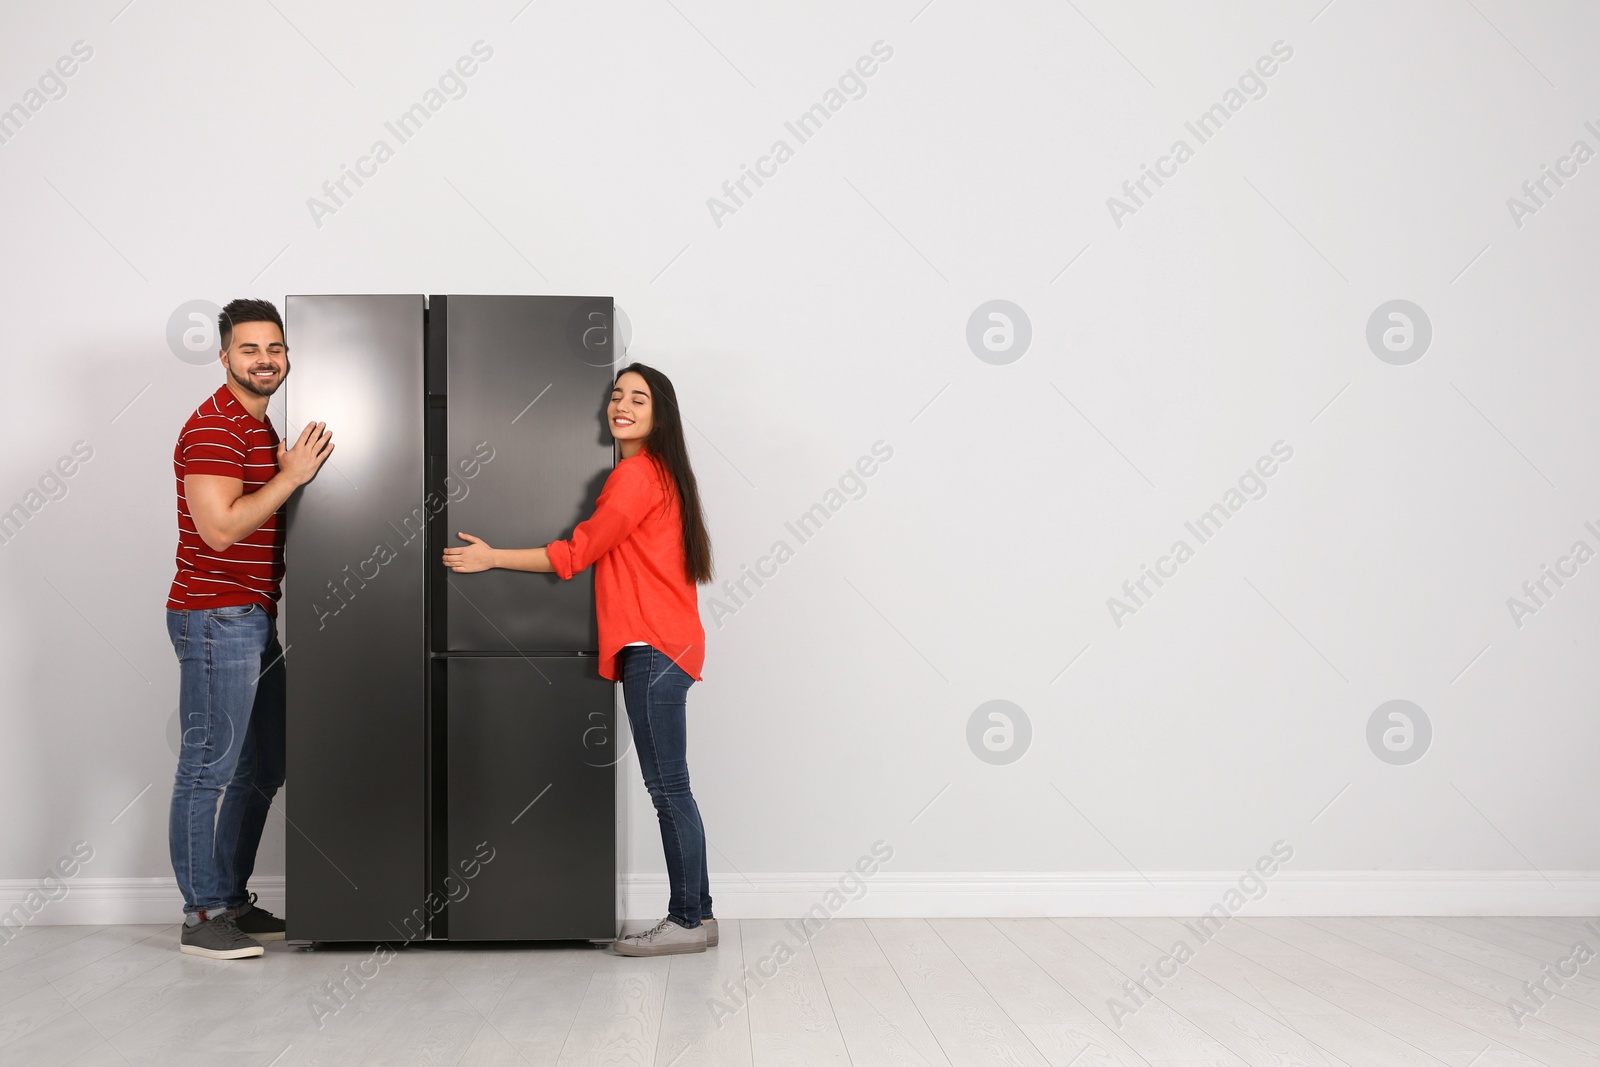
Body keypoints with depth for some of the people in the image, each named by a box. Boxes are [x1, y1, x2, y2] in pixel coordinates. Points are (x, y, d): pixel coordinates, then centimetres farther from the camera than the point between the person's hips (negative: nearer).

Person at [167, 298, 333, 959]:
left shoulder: (262, 427, 18)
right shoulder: (213, 427, -13)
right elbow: (220, 527, -22)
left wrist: (295, 472, 11)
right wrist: (293, 474, -18)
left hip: (254, 618, 10)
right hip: (215, 618, -10)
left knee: (261, 769, 14)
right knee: (208, 768, -4)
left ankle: (233, 901, 24)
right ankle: (202, 917, 4)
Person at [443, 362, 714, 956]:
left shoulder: (637, 473, -10)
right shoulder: (660, 472, 20)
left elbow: (576, 553, -9)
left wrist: (492, 558, -1)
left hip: (653, 649, -10)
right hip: (661, 646, 10)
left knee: (668, 790, -5)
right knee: (669, 789, 11)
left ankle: (688, 921, 1)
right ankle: (695, 913, 16)